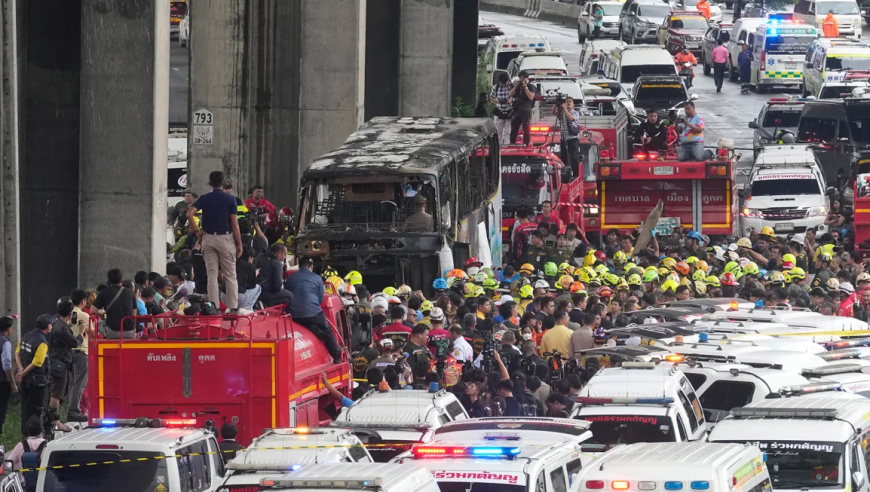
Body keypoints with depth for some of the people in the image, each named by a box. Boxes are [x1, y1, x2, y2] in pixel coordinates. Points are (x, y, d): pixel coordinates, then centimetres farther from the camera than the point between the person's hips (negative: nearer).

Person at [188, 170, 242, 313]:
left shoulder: (204, 199, 1)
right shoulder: (230, 199, -4)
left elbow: (190, 214, -14)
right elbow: (235, 224, -7)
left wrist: (197, 230, -3)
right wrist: (239, 244, -2)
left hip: (208, 238, 2)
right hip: (226, 238, -2)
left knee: (212, 275, 5)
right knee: (230, 275, 4)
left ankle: (214, 308, 2)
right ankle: (233, 307, 2)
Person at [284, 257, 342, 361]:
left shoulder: (290, 278, 14)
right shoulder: (317, 278, 7)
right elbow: (321, 299, 11)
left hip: (294, 314, 2)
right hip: (313, 313, -2)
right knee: (327, 332, 13)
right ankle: (337, 357, 8)